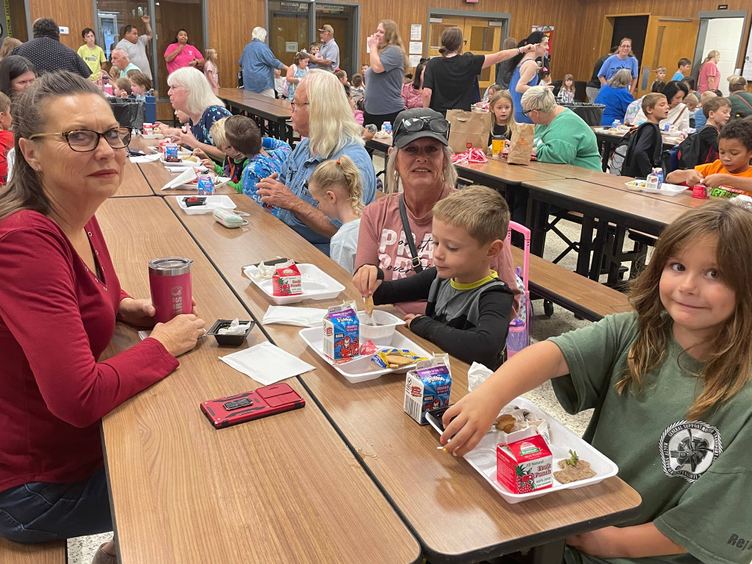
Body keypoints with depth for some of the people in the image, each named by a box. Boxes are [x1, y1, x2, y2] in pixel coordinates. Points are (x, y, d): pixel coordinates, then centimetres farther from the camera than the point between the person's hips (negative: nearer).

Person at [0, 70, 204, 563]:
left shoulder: (78, 218, -2)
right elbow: (78, 396, -35)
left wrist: (124, 306, -2)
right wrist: (164, 345, -19)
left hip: (82, 443, 8)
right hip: (40, 484, -8)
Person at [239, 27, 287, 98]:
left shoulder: (247, 47, 14)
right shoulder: (262, 46, -9)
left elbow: (241, 63, 25)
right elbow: (273, 62, -11)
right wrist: (286, 68, -2)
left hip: (249, 83, 7)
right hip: (262, 81, -7)